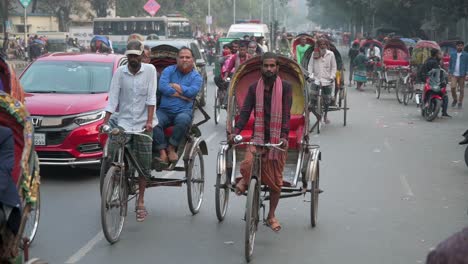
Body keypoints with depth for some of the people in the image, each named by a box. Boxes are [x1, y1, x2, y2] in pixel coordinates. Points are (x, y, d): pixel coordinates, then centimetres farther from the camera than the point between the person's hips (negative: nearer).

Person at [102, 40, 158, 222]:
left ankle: (140, 202, 12)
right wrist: (105, 122, -9)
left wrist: (149, 121, -16)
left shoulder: (149, 70, -3)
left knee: (144, 164, 1)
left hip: (143, 123, -1)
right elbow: (112, 98, -2)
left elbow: (151, 97, -8)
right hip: (124, 122, 1)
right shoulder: (120, 72, 1)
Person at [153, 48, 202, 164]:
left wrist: (172, 85, -3)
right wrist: (182, 95, -7)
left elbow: (191, 91, -11)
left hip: (184, 111, -1)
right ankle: (162, 152, -24)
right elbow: (162, 87, -7)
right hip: (164, 110, 1)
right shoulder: (169, 70, 11)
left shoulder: (196, 77, 9)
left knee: (183, 120, -37)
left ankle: (172, 147, -16)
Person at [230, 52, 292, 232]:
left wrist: (284, 136, -23)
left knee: (275, 181, 6)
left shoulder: (285, 87, -2)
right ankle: (245, 180, 11)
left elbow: (286, 114, -9)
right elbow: (245, 112, 0)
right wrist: (235, 132, -16)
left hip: (277, 139, -1)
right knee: (246, 165, -27)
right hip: (258, 138, 1)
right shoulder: (254, 88, 5)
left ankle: (271, 216, 26)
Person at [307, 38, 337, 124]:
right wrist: (310, 75, -5)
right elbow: (310, 65, 5)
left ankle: (325, 115, 28)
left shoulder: (330, 54, 1)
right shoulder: (314, 54, 3)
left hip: (327, 80, 1)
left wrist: (332, 77, -6)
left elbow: (334, 67, 4)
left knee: (327, 99, 9)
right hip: (316, 79, 0)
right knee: (312, 97, -17)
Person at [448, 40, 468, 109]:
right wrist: (449, 71, 7)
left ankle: (460, 102, 15)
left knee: (461, 89, 4)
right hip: (454, 74, 1)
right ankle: (455, 99, 13)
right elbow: (450, 63, 13)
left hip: (462, 75, -1)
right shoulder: (452, 54, 7)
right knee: (453, 87, -11)